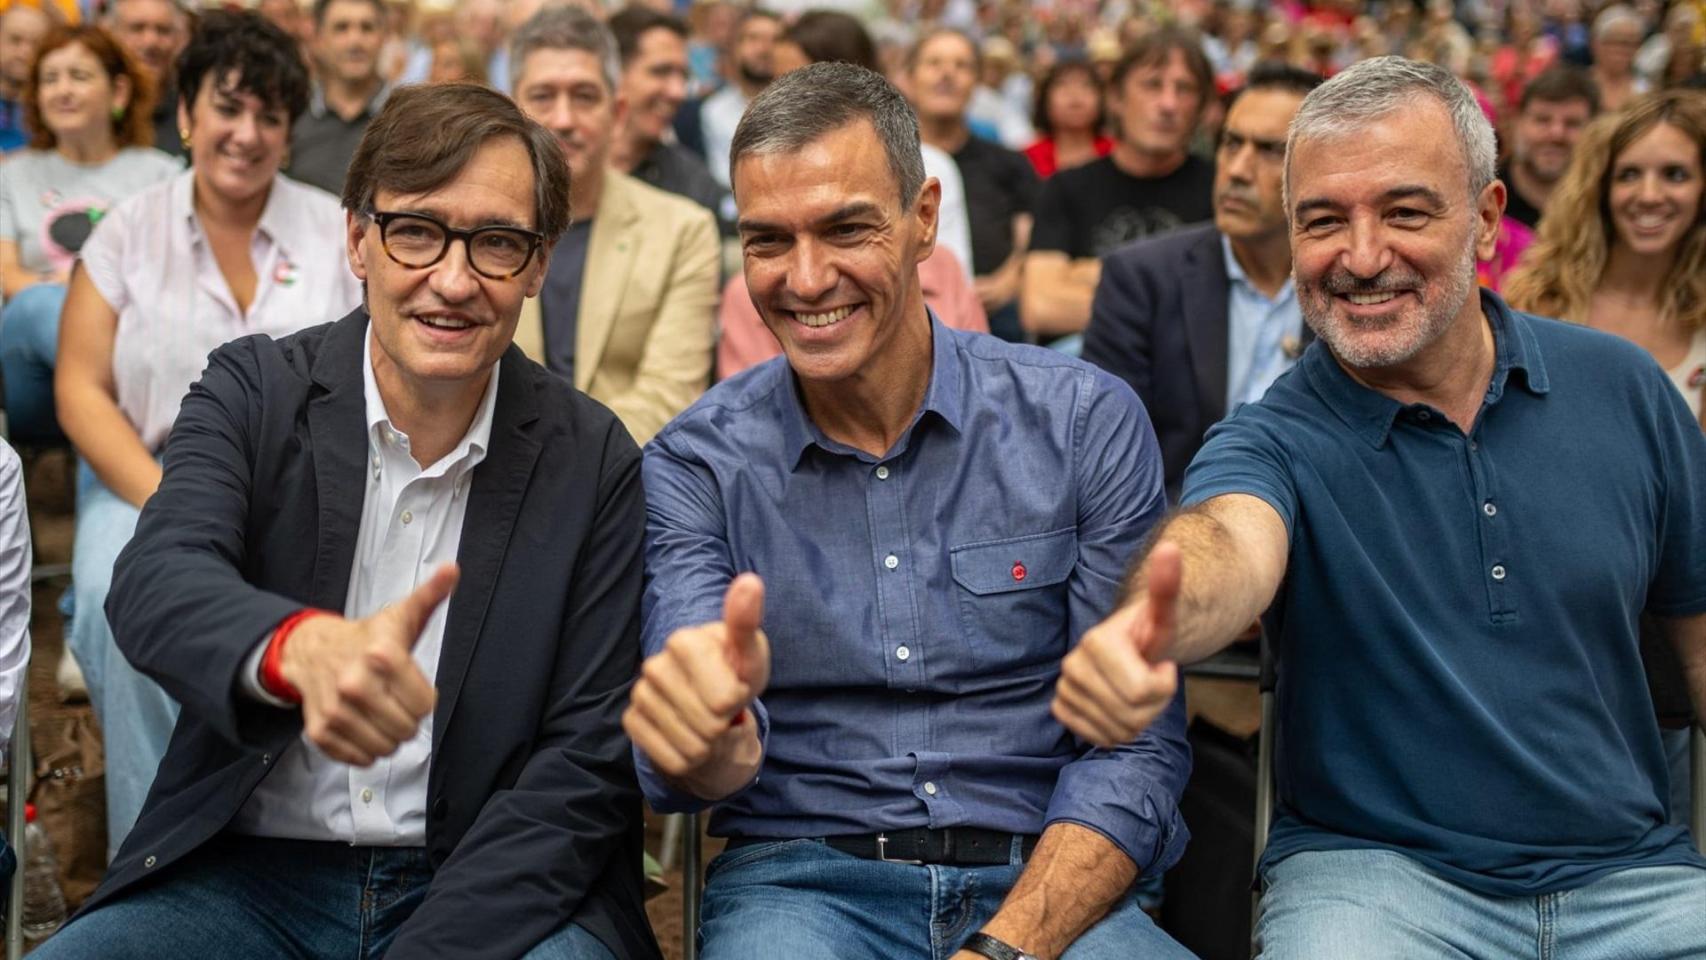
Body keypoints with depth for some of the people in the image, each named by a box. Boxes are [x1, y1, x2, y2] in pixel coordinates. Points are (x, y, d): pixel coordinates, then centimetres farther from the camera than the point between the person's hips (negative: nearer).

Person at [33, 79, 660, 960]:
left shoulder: (596, 463, -2)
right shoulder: (252, 389, 0)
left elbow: (585, 759, -4)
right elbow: (158, 582, -19)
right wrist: (302, 648, -42)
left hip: (482, 889, -1)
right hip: (245, 877, 1)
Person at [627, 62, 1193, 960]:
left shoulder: (1084, 424, 0)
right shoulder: (696, 465, 2)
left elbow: (1136, 749, -1)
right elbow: (707, 772, -8)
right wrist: (710, 740, -33)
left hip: (1047, 887, 1)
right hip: (801, 877, -1)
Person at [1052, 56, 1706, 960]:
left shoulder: (1618, 387, 3)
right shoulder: (1276, 442, -6)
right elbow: (1230, 543, -29)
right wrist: (1154, 621, -53)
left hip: (1629, 875, 3)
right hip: (1372, 871, -3)